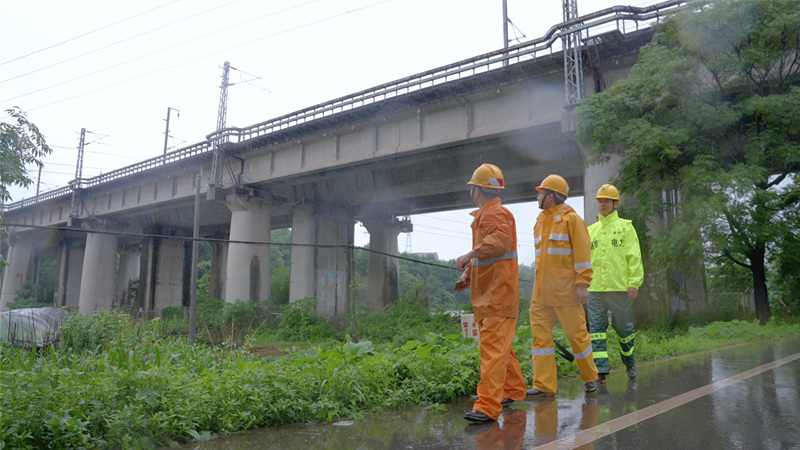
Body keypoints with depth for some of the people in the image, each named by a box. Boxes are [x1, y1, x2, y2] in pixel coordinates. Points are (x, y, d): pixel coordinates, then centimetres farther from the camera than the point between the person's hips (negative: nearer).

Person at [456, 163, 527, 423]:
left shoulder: (497, 213, -13)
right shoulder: (482, 216, 20)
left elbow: (501, 240, -34)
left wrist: (470, 255, -38)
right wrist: (467, 276, 15)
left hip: (499, 294, -11)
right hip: (485, 292, 11)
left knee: (493, 347, -12)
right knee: (499, 345, 19)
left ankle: (487, 406, -13)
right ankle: (513, 390, 33)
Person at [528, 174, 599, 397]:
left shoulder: (571, 219, -5)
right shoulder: (540, 221, 16)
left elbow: (582, 254, -10)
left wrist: (583, 284, -15)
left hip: (565, 289, -7)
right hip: (541, 290, 7)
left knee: (576, 333, 4)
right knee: (540, 334, 1)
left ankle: (590, 377, 24)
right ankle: (544, 385, 4)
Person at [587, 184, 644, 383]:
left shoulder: (625, 226, 4)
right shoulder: (590, 230, 14)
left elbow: (634, 257, -2)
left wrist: (634, 283, -11)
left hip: (620, 287, -3)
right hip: (596, 288, 3)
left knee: (624, 327, 8)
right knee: (596, 328, -5)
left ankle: (629, 362, 31)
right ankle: (601, 370, -2)